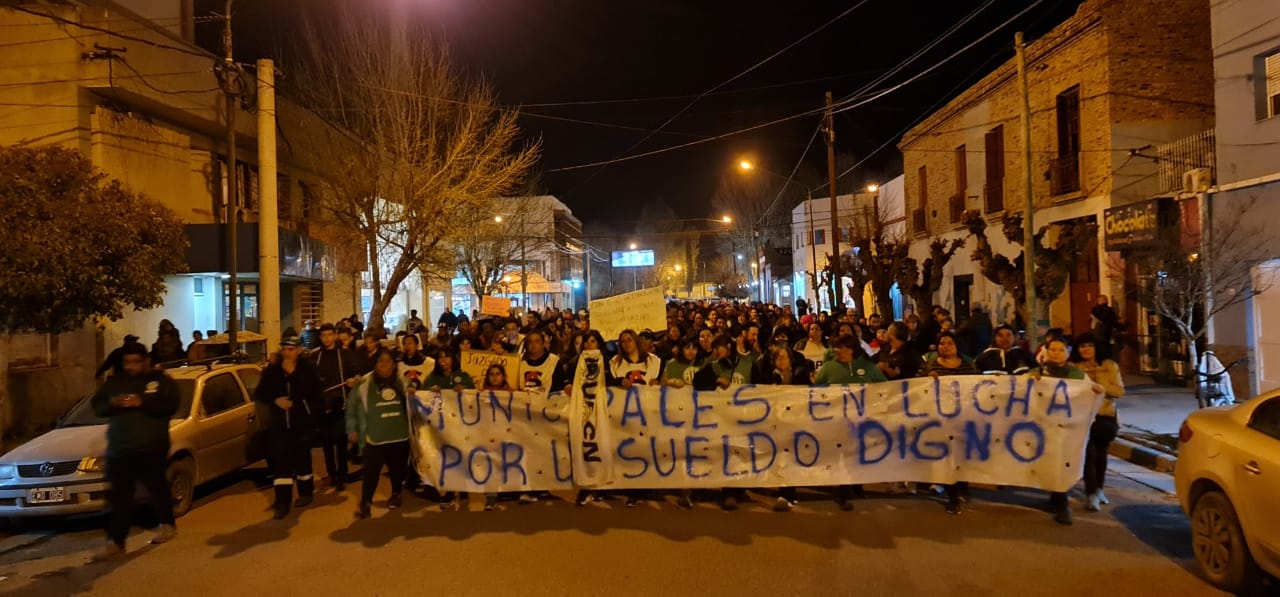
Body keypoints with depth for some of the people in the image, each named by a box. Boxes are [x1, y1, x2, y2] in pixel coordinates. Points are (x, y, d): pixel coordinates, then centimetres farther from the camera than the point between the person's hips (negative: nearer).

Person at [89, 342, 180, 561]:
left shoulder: (161, 380, 1)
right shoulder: (113, 382, 15)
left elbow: (171, 404, -12)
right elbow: (96, 405, 11)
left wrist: (142, 403, -23)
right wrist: (112, 404, -11)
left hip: (151, 449, -4)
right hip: (118, 450, 4)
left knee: (158, 489, 8)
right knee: (118, 497, 2)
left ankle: (167, 525, 28)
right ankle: (115, 542, 5)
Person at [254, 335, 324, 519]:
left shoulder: (308, 369, -5)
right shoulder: (271, 370, 2)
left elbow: (316, 395, -11)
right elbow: (259, 395, 3)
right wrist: (275, 401, -14)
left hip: (302, 423, -2)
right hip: (278, 423, 2)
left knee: (302, 458, 10)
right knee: (280, 462, -3)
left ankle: (306, 493, 30)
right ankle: (282, 503, -1)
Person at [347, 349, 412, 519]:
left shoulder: (403, 381, 4)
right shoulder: (364, 384, -4)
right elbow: (352, 408, 5)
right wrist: (352, 430, 4)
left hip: (399, 436, 3)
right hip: (374, 437, -3)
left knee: (397, 468, 13)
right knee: (371, 471, -8)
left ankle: (396, 495, 35)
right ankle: (365, 502, 8)